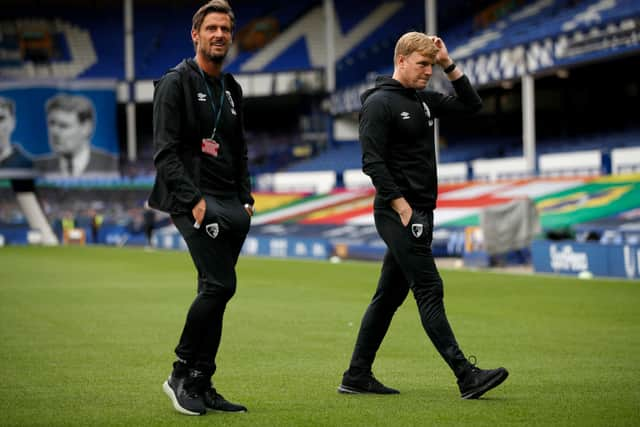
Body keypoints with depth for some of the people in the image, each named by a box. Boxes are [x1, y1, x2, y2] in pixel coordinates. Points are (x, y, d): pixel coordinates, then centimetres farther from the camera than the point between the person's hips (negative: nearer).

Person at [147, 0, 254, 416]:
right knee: (220, 284, -18)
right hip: (194, 199, -7)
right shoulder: (176, 82, -5)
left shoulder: (232, 89, 18)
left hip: (231, 205, 7)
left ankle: (201, 385, 11)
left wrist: (246, 201, 12)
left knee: (215, 291, 6)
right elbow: (165, 152, -11)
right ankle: (181, 374, -5)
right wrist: (193, 201, -18)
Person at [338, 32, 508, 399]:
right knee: (430, 291, -12)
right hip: (398, 213, -9)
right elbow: (373, 163, -15)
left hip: (419, 214, 9)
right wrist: (401, 207, -19)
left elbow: (471, 105, 19)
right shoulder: (380, 103, -8)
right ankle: (466, 375, -15)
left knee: (390, 295, 11)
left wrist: (450, 65, 9)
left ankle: (357, 376, 17)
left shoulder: (425, 100, 16)